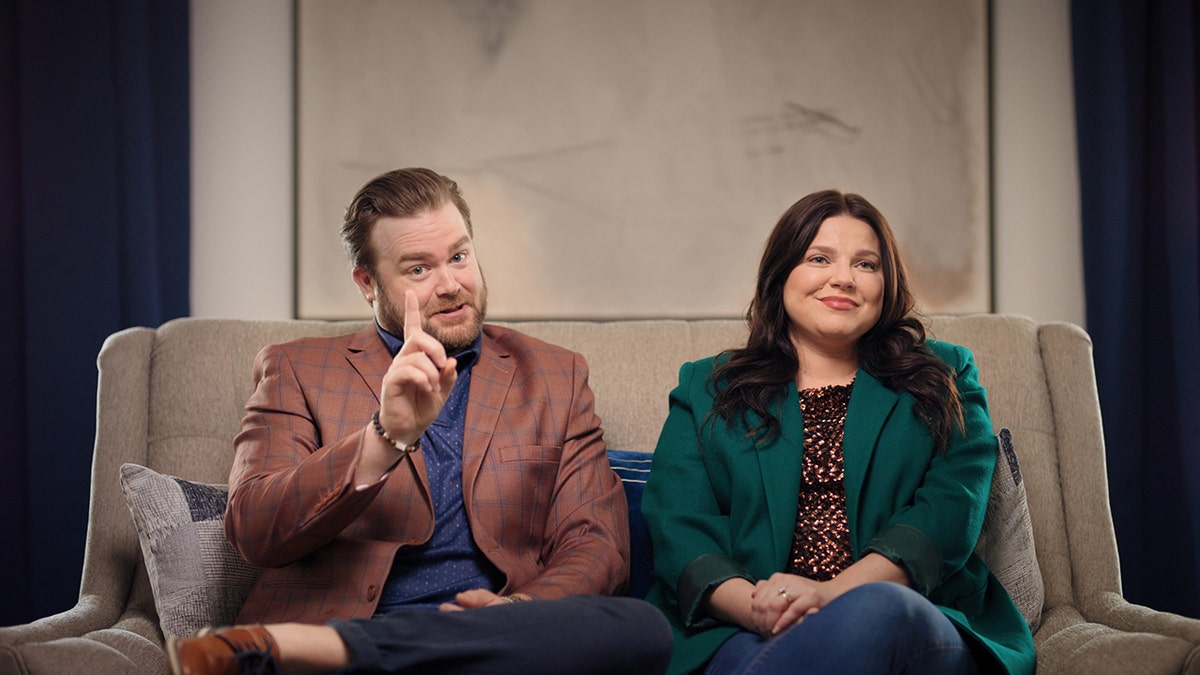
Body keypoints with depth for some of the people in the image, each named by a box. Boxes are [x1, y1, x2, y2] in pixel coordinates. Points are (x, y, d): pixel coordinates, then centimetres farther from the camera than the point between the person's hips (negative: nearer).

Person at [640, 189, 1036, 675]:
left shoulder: (945, 382, 20)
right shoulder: (705, 390, 21)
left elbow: (951, 510, 2)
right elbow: (677, 528, 7)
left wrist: (835, 591, -16)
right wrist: (757, 607, -16)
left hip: (912, 626, 2)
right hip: (745, 635, -2)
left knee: (879, 609, -37)